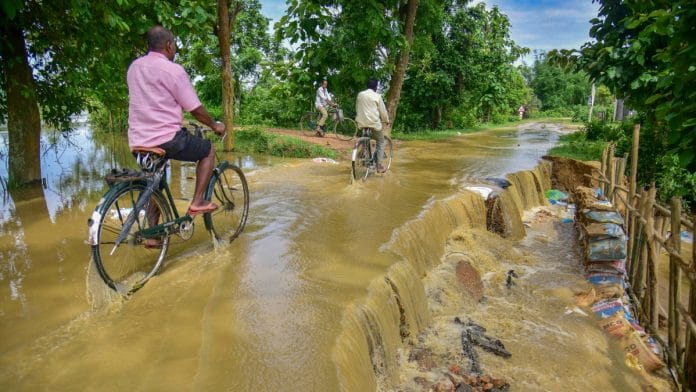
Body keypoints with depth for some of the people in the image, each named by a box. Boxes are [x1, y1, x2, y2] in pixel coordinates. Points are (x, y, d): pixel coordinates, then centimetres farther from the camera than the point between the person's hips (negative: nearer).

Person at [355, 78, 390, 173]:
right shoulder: (377, 96, -4)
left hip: (362, 122, 4)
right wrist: (387, 121, 17)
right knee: (380, 142, 8)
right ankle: (378, 165, 1)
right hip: (374, 122, -4)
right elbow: (383, 111, 1)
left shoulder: (360, 94, 8)